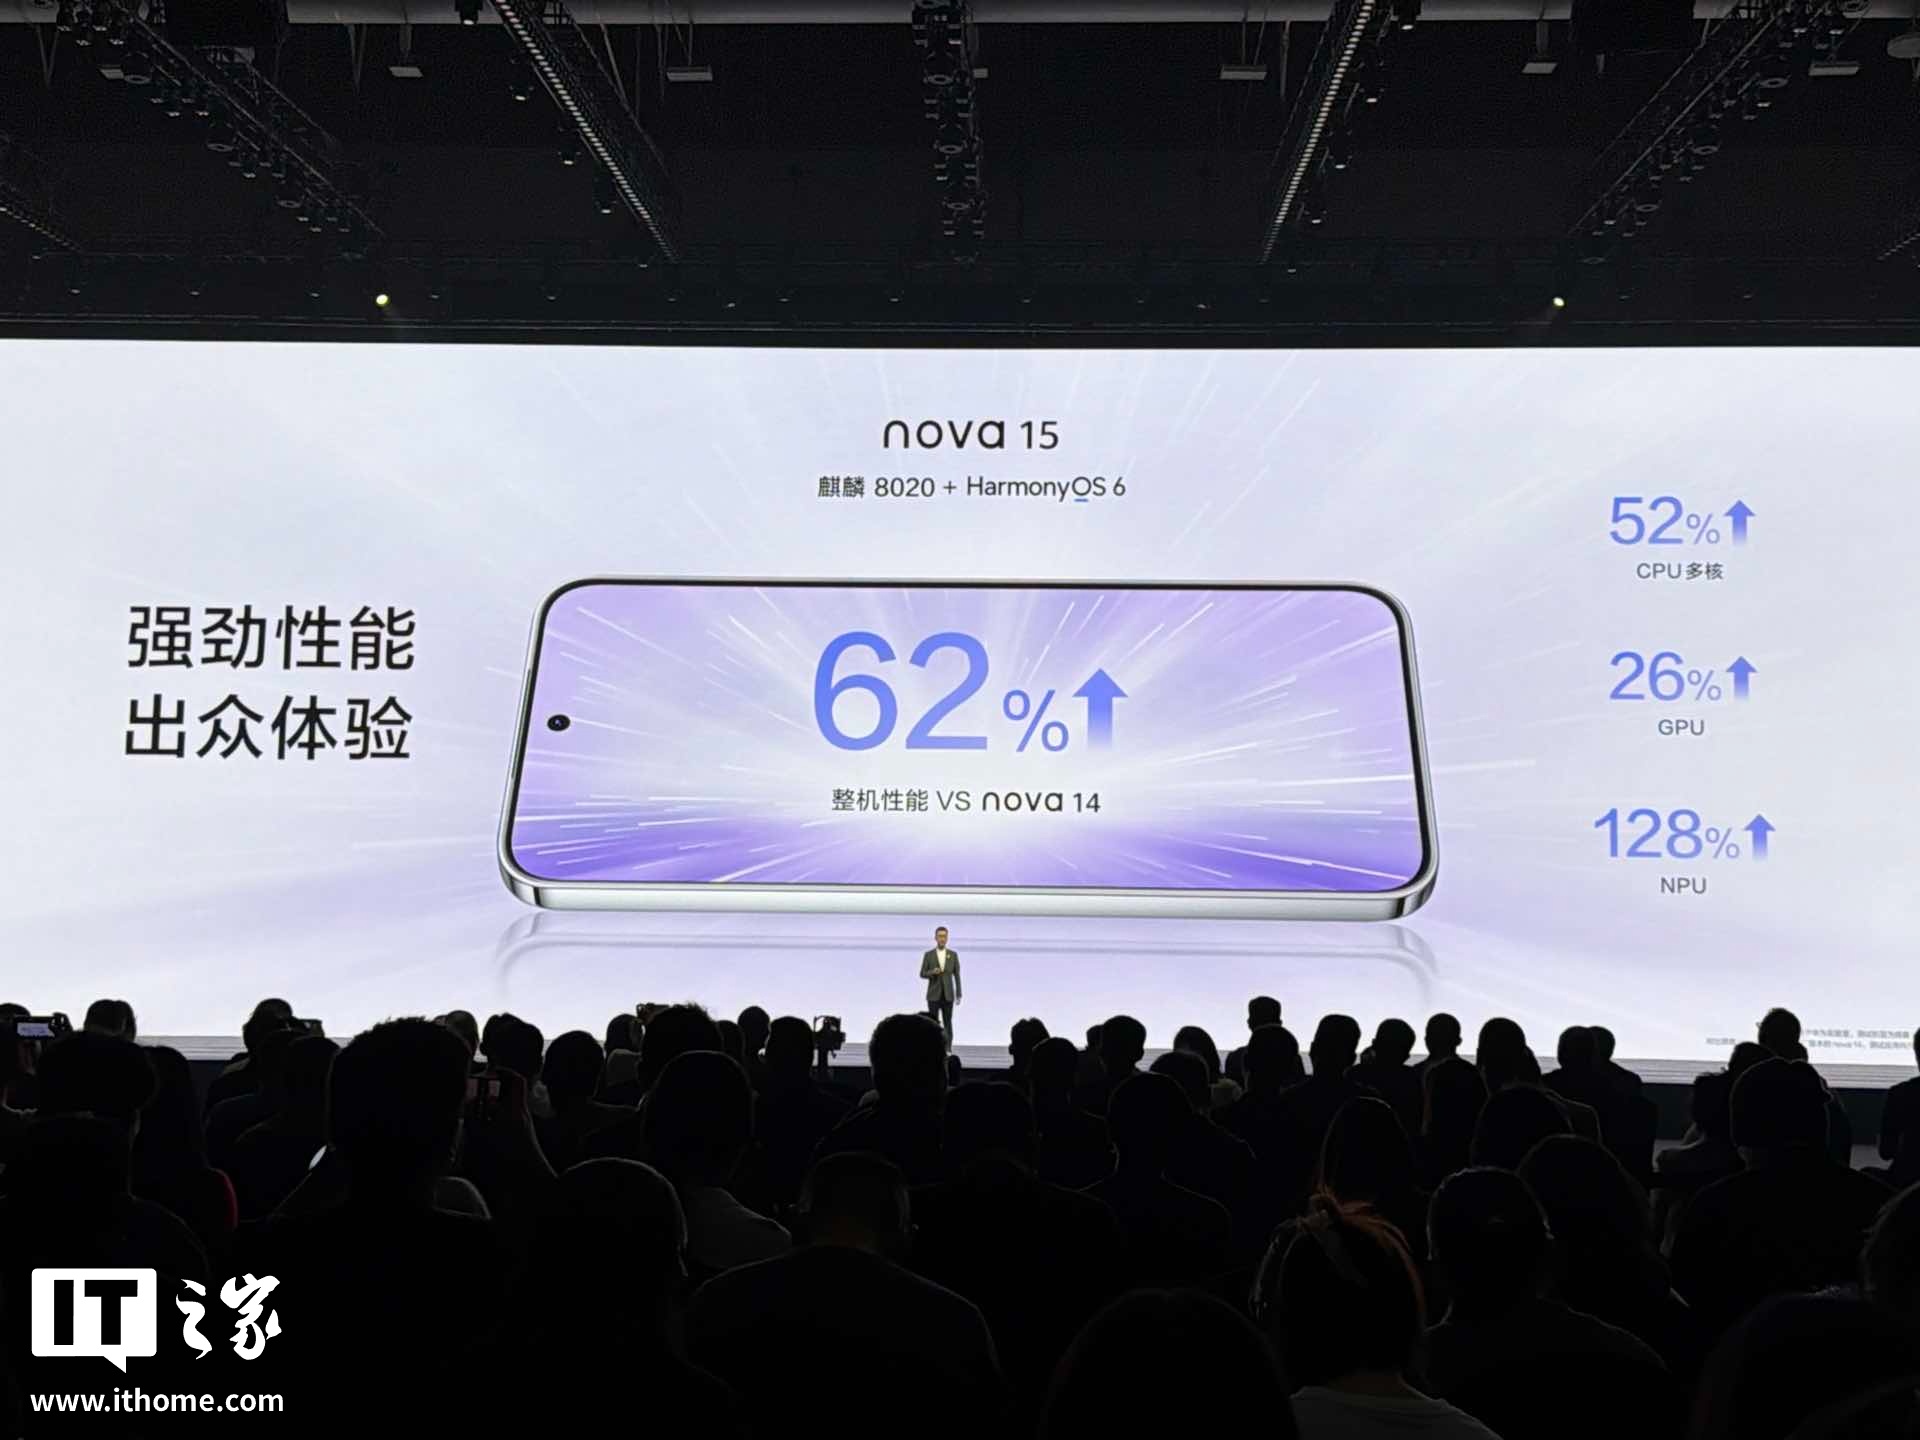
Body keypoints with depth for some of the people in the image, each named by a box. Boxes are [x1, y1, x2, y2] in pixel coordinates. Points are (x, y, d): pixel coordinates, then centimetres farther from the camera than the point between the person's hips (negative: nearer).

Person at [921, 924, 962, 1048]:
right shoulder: (928, 955, 1)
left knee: (947, 1023, 1)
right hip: (934, 995, -1)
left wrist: (959, 994, 0)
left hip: (948, 995, 1)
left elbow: (957, 975, 5)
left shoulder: (953, 954, 4)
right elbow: (922, 974, 1)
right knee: (933, 1023, 0)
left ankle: (947, 1050, 3)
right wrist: (932, 972, -20)